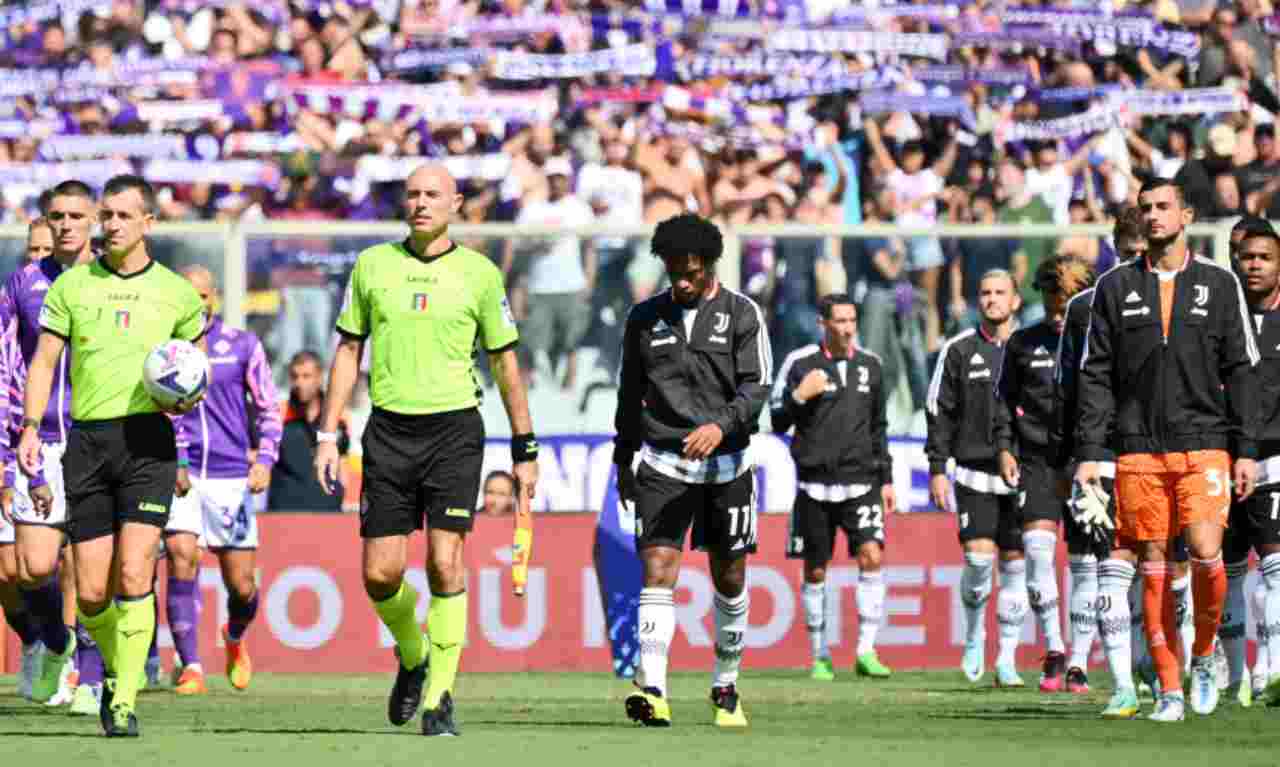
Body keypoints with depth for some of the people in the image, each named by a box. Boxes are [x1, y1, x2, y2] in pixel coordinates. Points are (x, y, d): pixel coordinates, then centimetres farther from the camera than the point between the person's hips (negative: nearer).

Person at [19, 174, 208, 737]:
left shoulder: (175, 292, 7)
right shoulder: (71, 286, 8)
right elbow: (44, 360, 8)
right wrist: (30, 428, -5)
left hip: (147, 439, -2)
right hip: (88, 439, 2)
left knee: (133, 575, -16)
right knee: (91, 594, 0)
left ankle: (124, 701, -10)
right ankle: (116, 664, 30)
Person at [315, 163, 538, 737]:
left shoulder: (479, 274, 2)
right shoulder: (372, 265, 6)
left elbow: (505, 363, 8)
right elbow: (348, 351, 12)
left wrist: (525, 451, 8)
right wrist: (328, 435, 5)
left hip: (454, 428, -2)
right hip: (389, 430, 2)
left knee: (445, 562, -12)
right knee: (380, 575, -2)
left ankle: (440, 696, -3)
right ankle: (412, 656, 28)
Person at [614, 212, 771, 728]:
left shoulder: (742, 314, -1)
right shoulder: (645, 318, 8)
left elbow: (756, 389, -10)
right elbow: (630, 394, 17)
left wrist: (721, 425, -27)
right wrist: (623, 459, 20)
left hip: (726, 465, 0)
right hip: (662, 466, 1)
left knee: (730, 579, 9)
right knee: (657, 571, -15)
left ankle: (725, 690, 26)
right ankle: (652, 692, -24)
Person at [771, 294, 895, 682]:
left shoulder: (870, 365, 10)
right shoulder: (800, 363, -1)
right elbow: (776, 422, 2)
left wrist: (886, 480, 14)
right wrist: (799, 396, -16)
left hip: (860, 483, 2)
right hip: (815, 485, -2)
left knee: (872, 556, -16)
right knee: (815, 571, 4)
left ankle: (866, 651, -13)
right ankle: (819, 657, 15)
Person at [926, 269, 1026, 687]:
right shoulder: (959, 350, 4)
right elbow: (940, 412, 5)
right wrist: (937, 468, 0)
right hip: (975, 473, -1)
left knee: (1015, 563, 1)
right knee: (978, 556, -13)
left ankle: (1007, 658, 8)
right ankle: (974, 635, 12)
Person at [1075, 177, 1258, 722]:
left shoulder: (1219, 283, 8)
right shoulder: (1116, 286, 9)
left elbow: (1240, 370, 7)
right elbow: (1097, 373, 8)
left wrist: (1246, 450, 1)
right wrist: (1089, 450, 0)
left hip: (1204, 444, -1)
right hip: (1138, 447, 1)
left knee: (1205, 553, -16)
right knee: (1153, 566, 0)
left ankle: (1204, 655, 9)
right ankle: (1169, 690, 5)